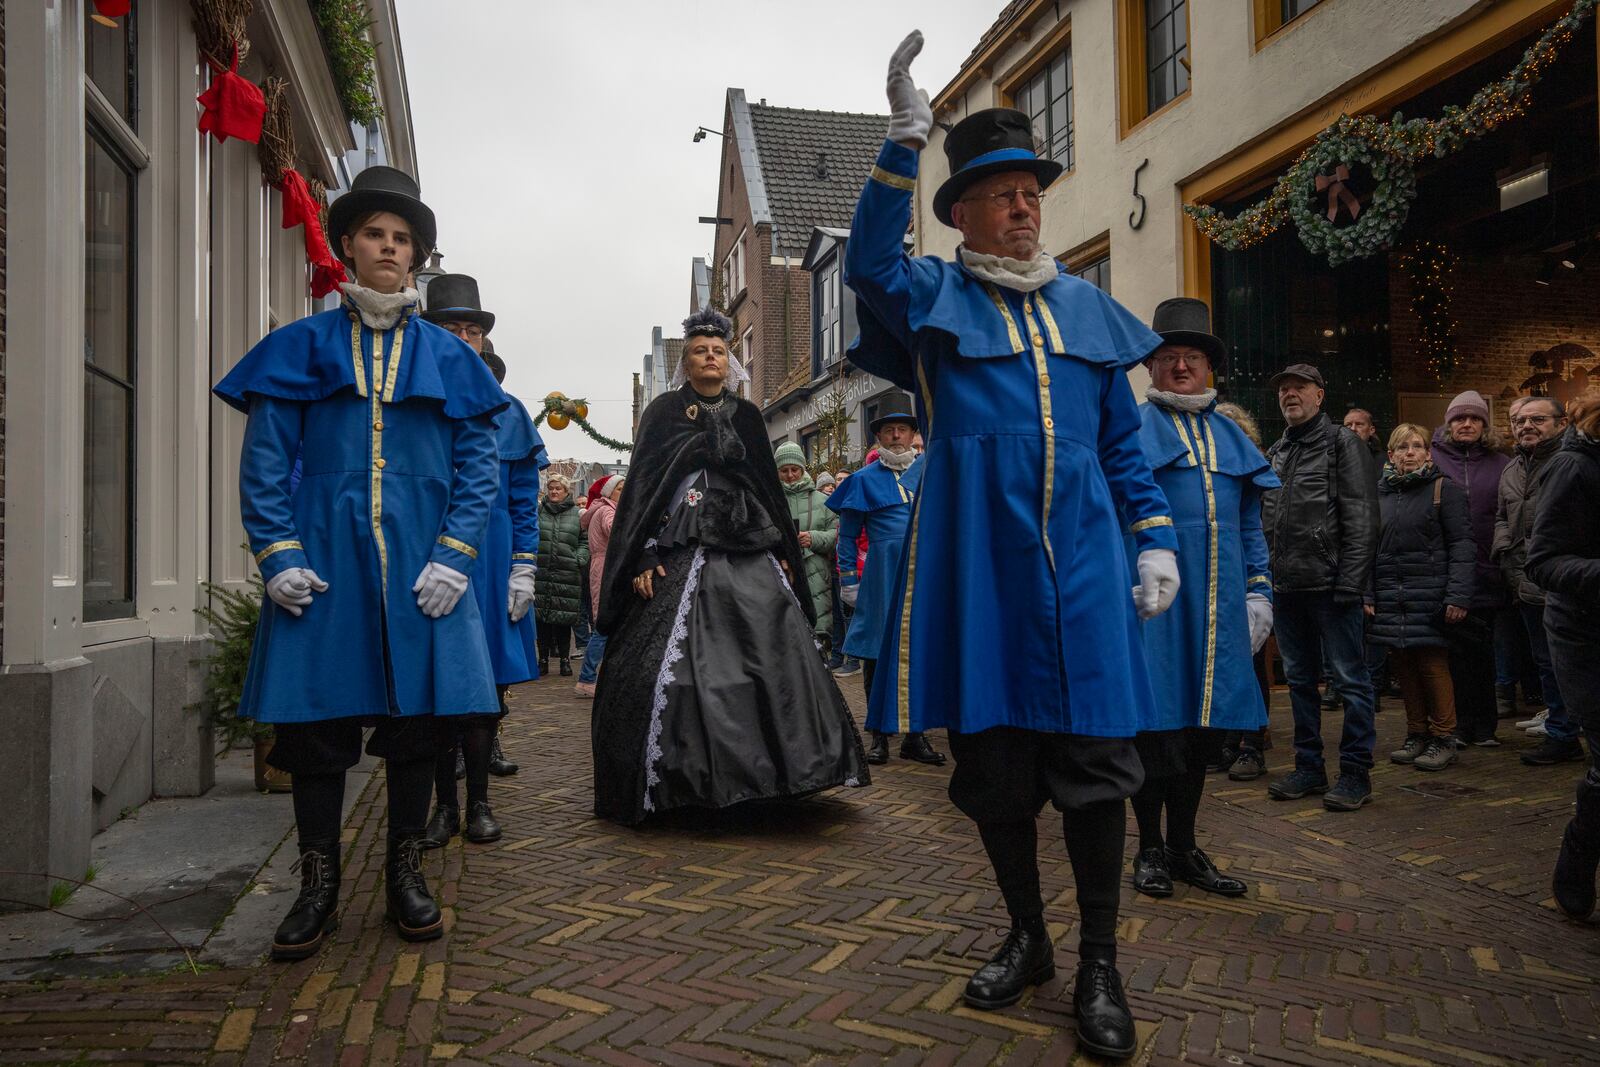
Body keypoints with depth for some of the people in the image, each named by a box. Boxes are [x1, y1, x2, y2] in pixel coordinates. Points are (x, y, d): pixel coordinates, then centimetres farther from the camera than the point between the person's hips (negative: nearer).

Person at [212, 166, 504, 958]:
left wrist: (454, 556, -7)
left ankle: (405, 873, 20)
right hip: (324, 564, 0)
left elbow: (477, 464, 5)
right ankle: (318, 887, 17)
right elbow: (263, 459, 4)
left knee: (416, 718, 5)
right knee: (317, 721, 3)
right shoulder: (302, 347, 8)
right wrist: (278, 556, -8)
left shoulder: (446, 357, 9)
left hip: (420, 567, 1)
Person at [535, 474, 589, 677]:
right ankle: (543, 658, 14)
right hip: (541, 572, 1)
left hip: (567, 574, -1)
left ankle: (565, 659, 13)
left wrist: (579, 560, -4)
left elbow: (584, 541, 10)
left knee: (564, 618, 2)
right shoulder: (538, 512, 8)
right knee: (541, 616, 3)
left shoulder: (577, 515, 8)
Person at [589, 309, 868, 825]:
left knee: (774, 652, -3)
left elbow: (770, 486, 18)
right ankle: (674, 776, 1)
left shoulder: (746, 415, 15)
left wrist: (785, 552, 12)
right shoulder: (664, 411, 5)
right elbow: (642, 486, 0)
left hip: (749, 550, 4)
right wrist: (643, 558, -10)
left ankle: (761, 771, 7)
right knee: (676, 661, -10)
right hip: (683, 548, -4)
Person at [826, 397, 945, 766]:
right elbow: (848, 535, 8)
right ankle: (880, 736, 12)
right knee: (877, 653, 2)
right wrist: (848, 581, 4)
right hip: (882, 574, -2)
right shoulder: (865, 479, 6)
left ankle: (915, 735, 14)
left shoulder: (930, 471, 10)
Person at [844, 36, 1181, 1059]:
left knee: (1094, 756, -1)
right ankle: (1028, 938, 26)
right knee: (993, 756, 7)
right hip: (978, 562, -1)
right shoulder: (933, 296, 8)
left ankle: (1101, 965, 13)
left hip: (1081, 560, 2)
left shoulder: (1088, 307, 17)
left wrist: (1156, 539, 7)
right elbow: (869, 265, -16)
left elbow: (1124, 443, 17)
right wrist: (906, 141, -25)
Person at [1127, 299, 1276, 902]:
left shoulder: (1230, 437, 17)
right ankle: (1150, 848, 15)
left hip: (1217, 604, 5)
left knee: (1202, 726, 10)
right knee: (1154, 721, 0)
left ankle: (1183, 845, 23)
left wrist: (1259, 588, 10)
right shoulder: (1131, 429, 1)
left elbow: (1249, 524, 18)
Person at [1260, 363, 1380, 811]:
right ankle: (1309, 766, 22)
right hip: (1286, 586, 7)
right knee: (1300, 680, 13)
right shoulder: (1275, 452, 17)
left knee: (1350, 678, -1)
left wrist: (1350, 581, -17)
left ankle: (1356, 772, 7)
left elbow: (1361, 519, -10)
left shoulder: (1342, 443, -2)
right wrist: (1264, 575, 10)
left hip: (1329, 584, -7)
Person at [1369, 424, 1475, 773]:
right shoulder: (1380, 492, 11)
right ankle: (1417, 734, 19)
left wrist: (1459, 595, -14)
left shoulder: (1444, 489, 0)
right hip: (1391, 598, 4)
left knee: (1433, 665, -2)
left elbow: (1462, 546, -5)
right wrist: (1365, 594, 2)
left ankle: (1443, 740, 9)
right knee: (1404, 666, 7)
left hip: (1430, 595, -4)